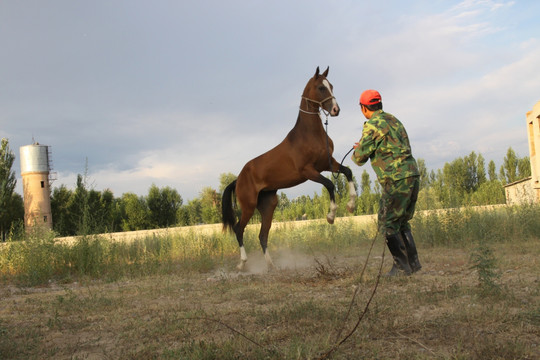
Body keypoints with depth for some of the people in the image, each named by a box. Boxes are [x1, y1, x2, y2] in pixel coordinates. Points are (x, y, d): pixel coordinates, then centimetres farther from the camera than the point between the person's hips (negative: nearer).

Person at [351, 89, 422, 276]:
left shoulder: (373, 126, -10)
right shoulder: (394, 120, 18)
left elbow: (360, 158, -6)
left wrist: (356, 153, 19)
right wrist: (366, 148, 34)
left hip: (396, 181, -9)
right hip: (412, 176, 9)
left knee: (388, 224, 0)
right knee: (401, 222, 18)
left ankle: (401, 266, 0)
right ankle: (413, 262, 17)